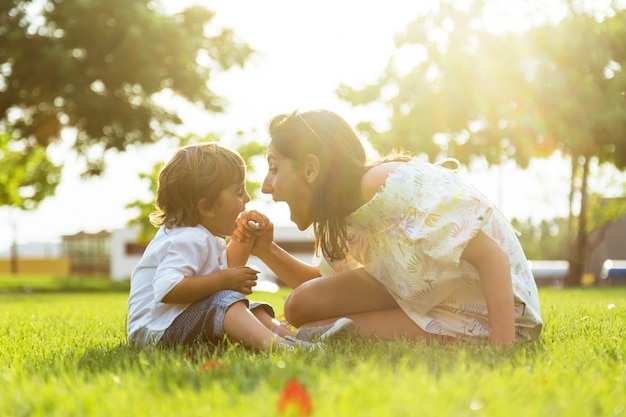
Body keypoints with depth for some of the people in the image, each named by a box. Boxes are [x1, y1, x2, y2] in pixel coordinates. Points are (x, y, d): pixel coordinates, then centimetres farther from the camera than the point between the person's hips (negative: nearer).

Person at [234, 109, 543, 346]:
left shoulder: (396, 187, -27)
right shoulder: (342, 214, 0)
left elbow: (492, 256, -29)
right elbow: (324, 282, 12)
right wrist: (266, 251, -3)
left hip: (488, 313, -8)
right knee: (302, 306, -3)